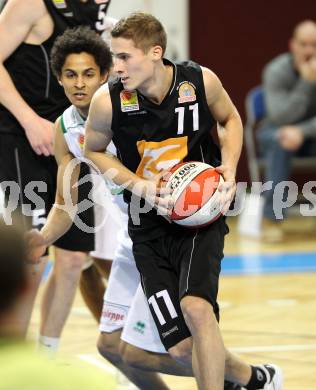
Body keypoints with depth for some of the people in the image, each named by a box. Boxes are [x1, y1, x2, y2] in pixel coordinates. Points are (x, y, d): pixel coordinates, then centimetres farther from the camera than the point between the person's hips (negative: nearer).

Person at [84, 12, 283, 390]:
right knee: (181, 349, -1)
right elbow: (93, 150, 4)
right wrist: (141, 187, -10)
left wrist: (229, 166, -8)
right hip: (150, 227, 2)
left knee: (196, 308, -29)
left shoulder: (201, 81, -13)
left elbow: (229, 119, 10)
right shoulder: (108, 101, -15)